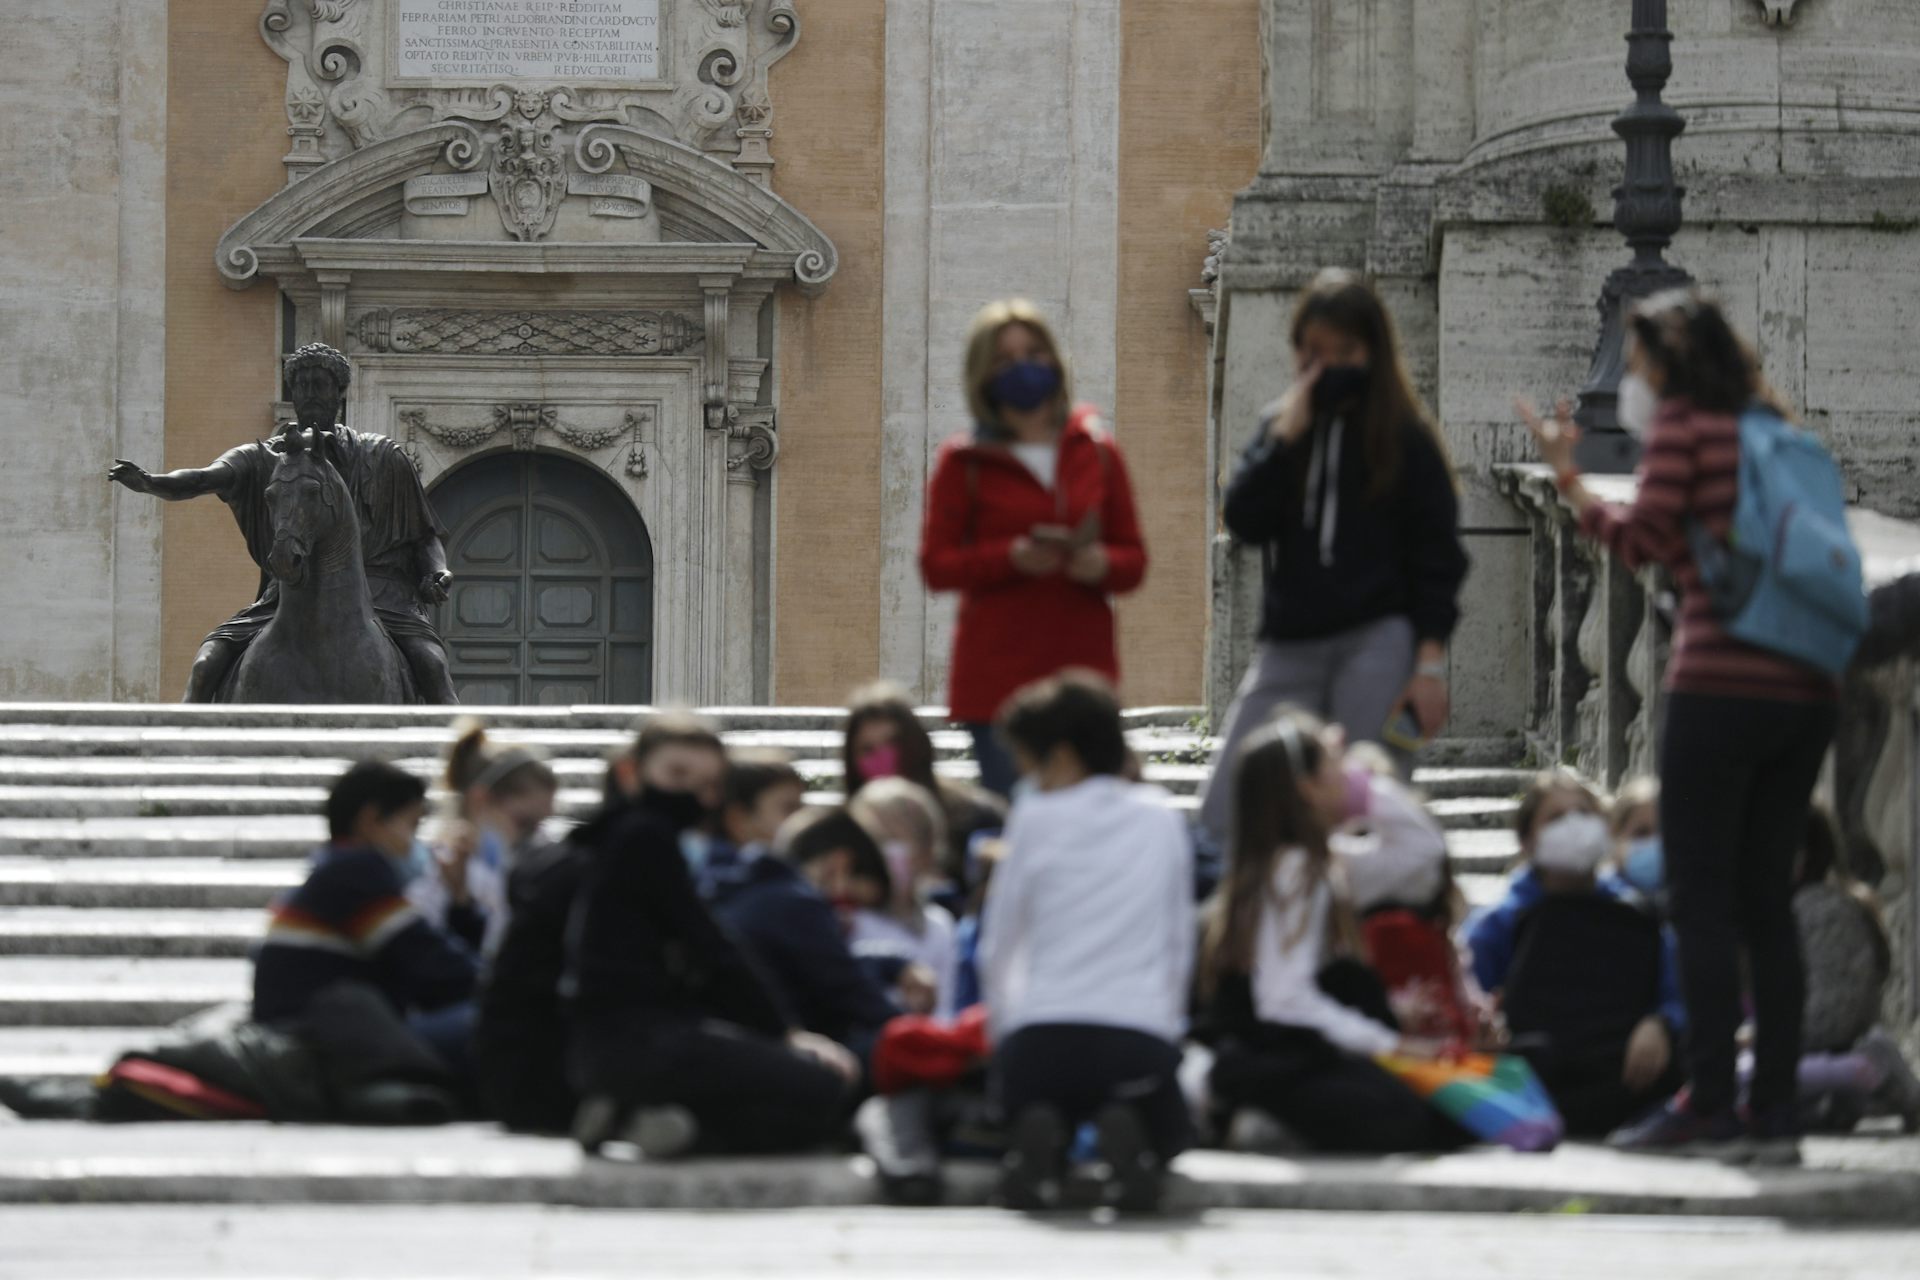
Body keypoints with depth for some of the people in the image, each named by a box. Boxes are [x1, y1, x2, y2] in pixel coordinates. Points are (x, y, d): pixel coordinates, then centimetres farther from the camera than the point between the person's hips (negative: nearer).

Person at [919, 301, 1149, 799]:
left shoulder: (1097, 453, 12)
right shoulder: (964, 461, 4)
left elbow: (1134, 559, 13)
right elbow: (936, 565, 0)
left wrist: (1102, 564, -10)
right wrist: (1012, 557, -16)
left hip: (1083, 669, 2)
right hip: (998, 679, -2)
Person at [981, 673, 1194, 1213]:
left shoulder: (1035, 818, 5)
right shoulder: (1160, 818, 11)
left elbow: (997, 950, 9)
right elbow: (1180, 944, 15)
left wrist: (1000, 1036, 22)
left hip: (1041, 1041, -1)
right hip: (1143, 1038, 1)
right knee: (1170, 1133, 31)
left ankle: (1037, 1134, -6)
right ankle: (1125, 1131, -6)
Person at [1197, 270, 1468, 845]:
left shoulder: (1406, 436, 2)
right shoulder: (1282, 422, 12)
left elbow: (1437, 552, 0)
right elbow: (1245, 521, 0)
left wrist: (1430, 662, -7)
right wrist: (1285, 438, -9)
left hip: (1377, 645, -4)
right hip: (1291, 645, 4)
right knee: (1223, 816, -4)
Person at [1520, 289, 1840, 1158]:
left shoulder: (1683, 425, -1)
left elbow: (1642, 543, -5)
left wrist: (1566, 475, 4)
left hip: (1722, 687, -7)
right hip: (1809, 690, 7)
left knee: (1701, 899, -3)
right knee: (1766, 900, 10)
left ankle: (1709, 1105, -8)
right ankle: (1776, 1111, 7)